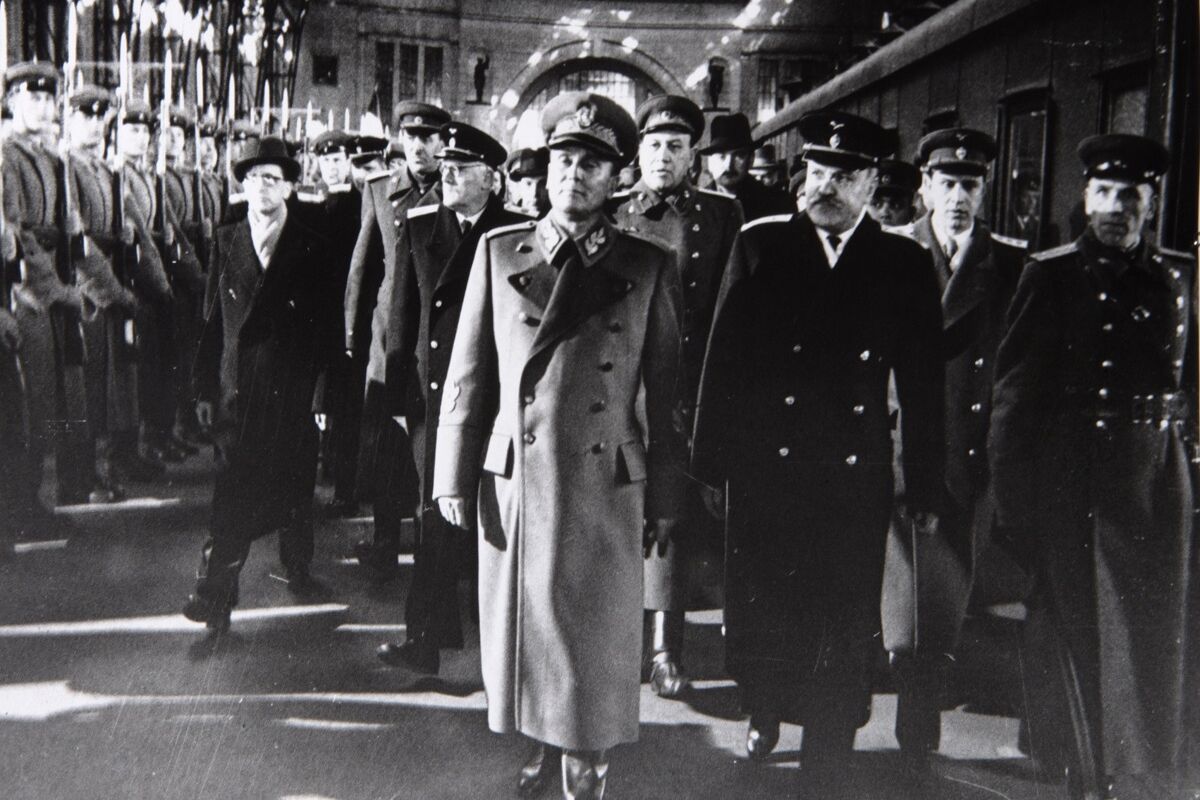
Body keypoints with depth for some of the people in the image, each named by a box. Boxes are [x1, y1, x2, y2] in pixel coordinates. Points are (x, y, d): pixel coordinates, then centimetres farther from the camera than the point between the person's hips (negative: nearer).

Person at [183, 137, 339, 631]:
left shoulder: (311, 248, 2)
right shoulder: (225, 242, 9)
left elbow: (326, 325, 1)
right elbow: (213, 320, 7)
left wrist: (322, 386, -5)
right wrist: (207, 387, 3)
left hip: (293, 390, -1)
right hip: (238, 387, 1)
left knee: (295, 486, 9)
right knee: (233, 494, -4)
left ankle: (297, 567, 30)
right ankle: (215, 595, 1)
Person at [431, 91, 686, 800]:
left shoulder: (649, 267, 0)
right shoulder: (498, 253, 3)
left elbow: (666, 392, 2)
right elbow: (469, 375, 5)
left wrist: (665, 500, 2)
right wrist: (455, 478, 3)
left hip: (607, 490, -1)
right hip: (516, 486, 1)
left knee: (597, 642, 7)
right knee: (522, 631, 13)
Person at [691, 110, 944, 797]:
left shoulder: (906, 263, 2)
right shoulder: (759, 244, 2)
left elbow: (924, 384, 4)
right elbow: (723, 360, 1)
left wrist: (926, 486, 4)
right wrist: (713, 461, -1)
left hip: (856, 481, 0)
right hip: (765, 470, 1)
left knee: (845, 630, 5)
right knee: (759, 612, 13)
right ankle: (763, 713, 41)